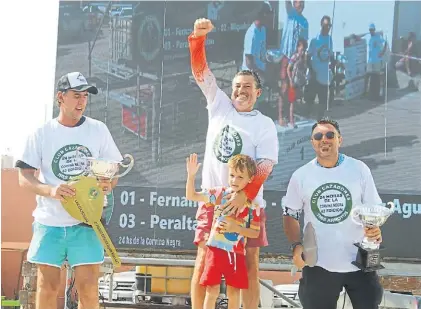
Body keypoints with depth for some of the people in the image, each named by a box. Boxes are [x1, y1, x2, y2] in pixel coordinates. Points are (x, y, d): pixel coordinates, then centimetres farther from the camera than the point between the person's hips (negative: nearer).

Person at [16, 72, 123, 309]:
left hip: (87, 223, 0)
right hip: (49, 224, 0)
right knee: (47, 289, 2)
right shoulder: (41, 134, 1)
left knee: (89, 290, -4)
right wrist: (51, 190, -21)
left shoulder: (98, 130, 5)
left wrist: (108, 184, -13)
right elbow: (24, 177, -1)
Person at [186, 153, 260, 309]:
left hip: (236, 253, 0)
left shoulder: (252, 204, -2)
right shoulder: (219, 194, 0)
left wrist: (235, 228, -16)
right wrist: (191, 175, -15)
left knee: (234, 293, 7)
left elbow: (255, 233, -1)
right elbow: (191, 196, -1)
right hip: (216, 249, 0)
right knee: (212, 291, 0)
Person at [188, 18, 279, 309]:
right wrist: (198, 37, -9)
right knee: (203, 263, -1)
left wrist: (245, 194, -24)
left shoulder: (265, 125, 2)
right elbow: (201, 71, 5)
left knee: (250, 266, 1)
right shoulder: (219, 106, 9)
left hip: (247, 203, -1)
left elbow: (265, 165, -9)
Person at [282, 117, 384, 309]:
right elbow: (290, 214, 11)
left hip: (359, 263, 0)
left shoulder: (359, 169, 0)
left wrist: (375, 228, -16)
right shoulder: (301, 176, 2)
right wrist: (296, 246, -5)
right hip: (318, 265, 1)